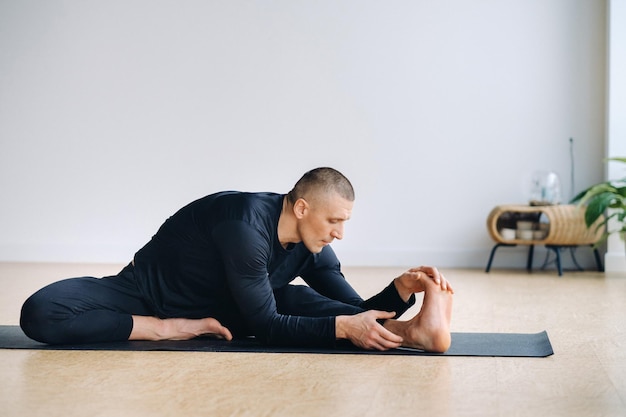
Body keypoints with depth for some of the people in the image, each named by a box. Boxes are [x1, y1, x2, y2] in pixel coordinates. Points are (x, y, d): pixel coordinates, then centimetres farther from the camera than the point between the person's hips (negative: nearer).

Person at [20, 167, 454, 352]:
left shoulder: (311, 249, -9)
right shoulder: (245, 225, -33)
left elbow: (357, 309, -7)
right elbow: (264, 327, -31)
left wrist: (402, 289, -25)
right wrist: (342, 327, -39)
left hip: (218, 307, 6)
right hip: (147, 296, -5)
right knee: (41, 312, -33)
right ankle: (173, 329, -32)